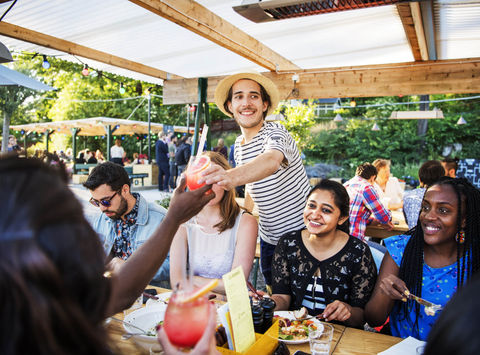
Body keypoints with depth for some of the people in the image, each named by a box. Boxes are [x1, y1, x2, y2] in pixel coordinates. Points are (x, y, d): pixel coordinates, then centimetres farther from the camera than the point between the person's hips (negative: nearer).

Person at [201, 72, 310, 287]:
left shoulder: (275, 132, -19)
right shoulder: (238, 144, 3)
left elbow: (271, 161, -44)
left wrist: (232, 176, -61)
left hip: (301, 235, -6)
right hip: (268, 238, 6)